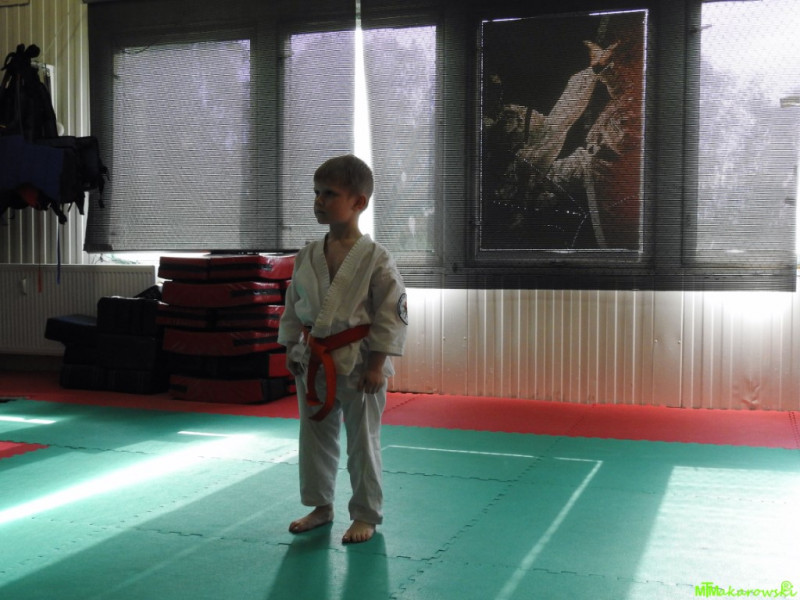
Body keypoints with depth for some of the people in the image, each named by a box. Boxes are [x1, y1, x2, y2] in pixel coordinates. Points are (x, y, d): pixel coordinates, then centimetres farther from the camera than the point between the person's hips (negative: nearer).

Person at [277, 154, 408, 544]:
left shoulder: (375, 259, -13)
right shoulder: (307, 256, 3)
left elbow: (391, 314, -12)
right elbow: (293, 307, 12)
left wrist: (377, 365, -14)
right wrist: (290, 349, 9)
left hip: (357, 362, -5)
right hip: (313, 362, 6)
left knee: (363, 442, 6)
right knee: (314, 437, 16)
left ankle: (366, 515, 22)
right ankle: (320, 505, 34)